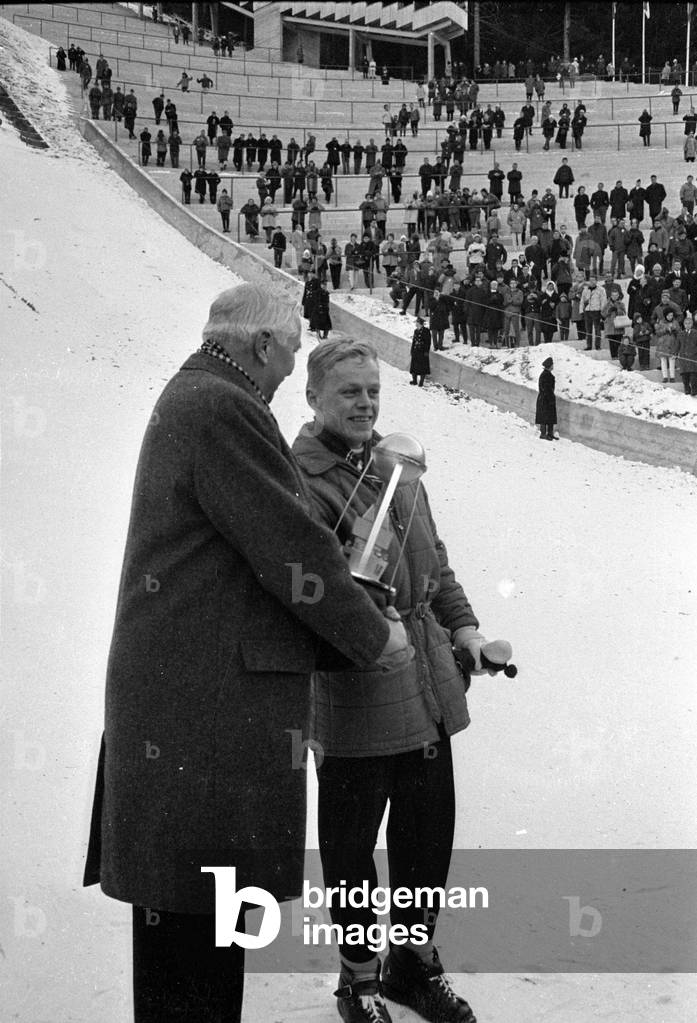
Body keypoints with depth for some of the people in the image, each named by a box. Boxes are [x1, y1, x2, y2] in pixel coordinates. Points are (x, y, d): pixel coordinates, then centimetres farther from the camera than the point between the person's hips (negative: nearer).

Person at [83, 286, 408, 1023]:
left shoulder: (186, 398, 20)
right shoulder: (221, 408, -15)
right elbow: (293, 552, -16)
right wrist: (374, 637, -1)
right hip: (207, 706, -11)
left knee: (196, 904, 18)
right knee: (194, 907, -5)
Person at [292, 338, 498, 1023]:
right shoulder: (302, 478, -11)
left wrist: (461, 622, 11)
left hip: (427, 683, 7)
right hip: (354, 690, -7)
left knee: (429, 827, 16)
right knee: (351, 837, 8)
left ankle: (413, 958, 35)